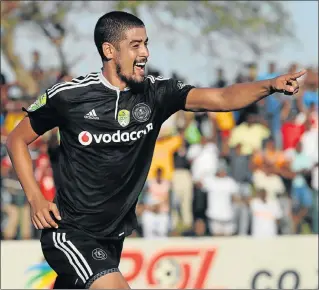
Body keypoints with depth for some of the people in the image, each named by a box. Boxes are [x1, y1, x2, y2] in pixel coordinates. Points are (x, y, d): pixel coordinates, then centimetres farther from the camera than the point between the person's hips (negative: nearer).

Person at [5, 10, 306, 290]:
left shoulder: (155, 93, -4)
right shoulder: (68, 96, -12)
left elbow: (221, 98, -15)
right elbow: (17, 140, 1)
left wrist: (270, 85, -32)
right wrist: (35, 199, -10)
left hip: (113, 238, 5)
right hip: (71, 234, -5)